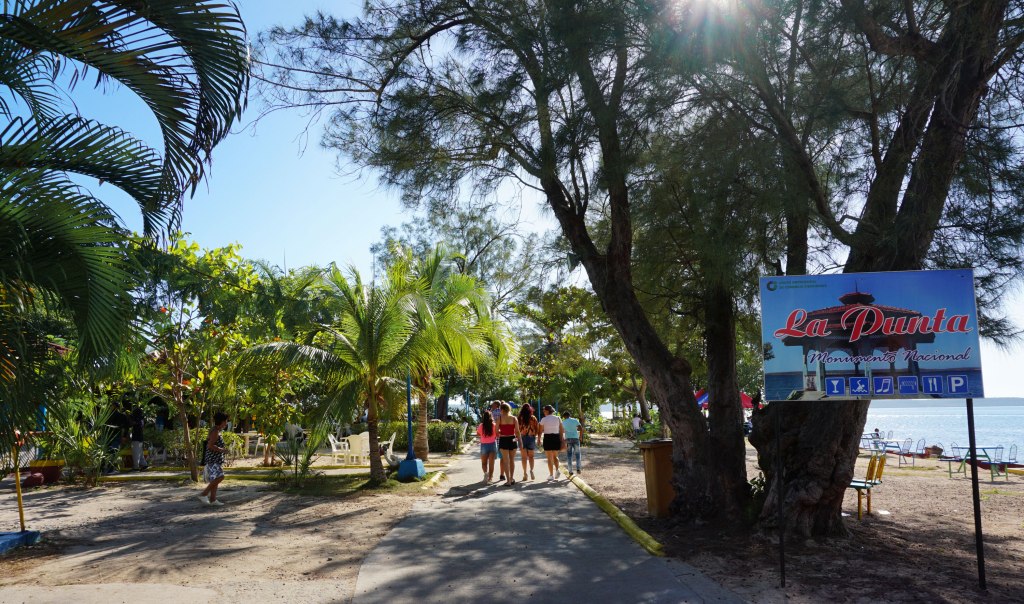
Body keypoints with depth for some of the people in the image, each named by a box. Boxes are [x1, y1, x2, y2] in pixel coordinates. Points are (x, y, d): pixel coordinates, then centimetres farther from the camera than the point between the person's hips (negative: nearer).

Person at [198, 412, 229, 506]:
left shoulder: (217, 431, 16)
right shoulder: (215, 431, -15)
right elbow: (210, 446, -23)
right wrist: (221, 449, -16)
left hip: (216, 460, 11)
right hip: (214, 460, -11)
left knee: (215, 479, 9)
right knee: (219, 477, -17)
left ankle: (213, 499, 10)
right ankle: (203, 494, -11)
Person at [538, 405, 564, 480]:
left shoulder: (543, 419, -6)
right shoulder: (558, 418, 3)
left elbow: (541, 431, -2)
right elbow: (561, 430, 2)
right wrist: (561, 441, 8)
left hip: (547, 438, -3)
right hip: (556, 438, 3)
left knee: (549, 458, 6)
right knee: (555, 456, 19)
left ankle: (551, 475, 6)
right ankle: (557, 470, -4)